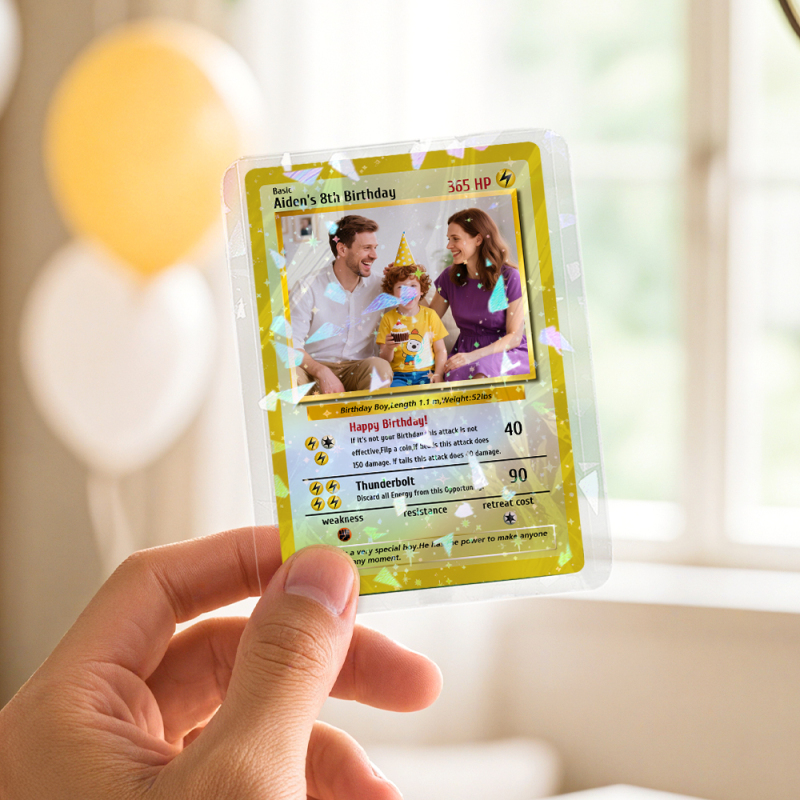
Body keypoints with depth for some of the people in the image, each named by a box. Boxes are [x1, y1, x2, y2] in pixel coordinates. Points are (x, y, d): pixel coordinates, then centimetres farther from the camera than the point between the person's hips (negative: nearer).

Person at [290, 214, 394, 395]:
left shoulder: (379, 286, 8)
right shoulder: (308, 289, -4)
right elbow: (291, 344, -12)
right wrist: (322, 372, -29)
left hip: (358, 369, 3)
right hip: (314, 368, -3)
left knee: (380, 368, -32)